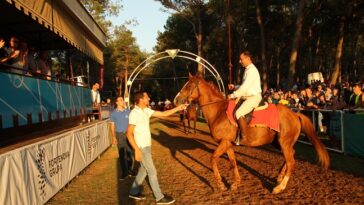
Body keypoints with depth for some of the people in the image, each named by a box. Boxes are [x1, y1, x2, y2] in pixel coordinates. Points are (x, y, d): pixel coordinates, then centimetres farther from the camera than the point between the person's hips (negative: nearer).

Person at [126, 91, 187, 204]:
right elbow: (129, 134, -22)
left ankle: (134, 192, 34)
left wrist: (177, 108, 4)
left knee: (143, 170, 19)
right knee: (152, 171, 1)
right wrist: (137, 150, -24)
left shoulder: (146, 111, 5)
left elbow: (163, 113, 11)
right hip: (141, 148, -9)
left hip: (147, 146, 9)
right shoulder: (134, 113, -21)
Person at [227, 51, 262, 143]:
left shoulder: (252, 70, -15)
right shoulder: (248, 70, 16)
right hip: (248, 96, 11)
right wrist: (234, 87, 8)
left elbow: (245, 87, -22)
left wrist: (233, 95, -16)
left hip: (254, 97, -11)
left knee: (238, 113, -27)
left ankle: (244, 138, -17)